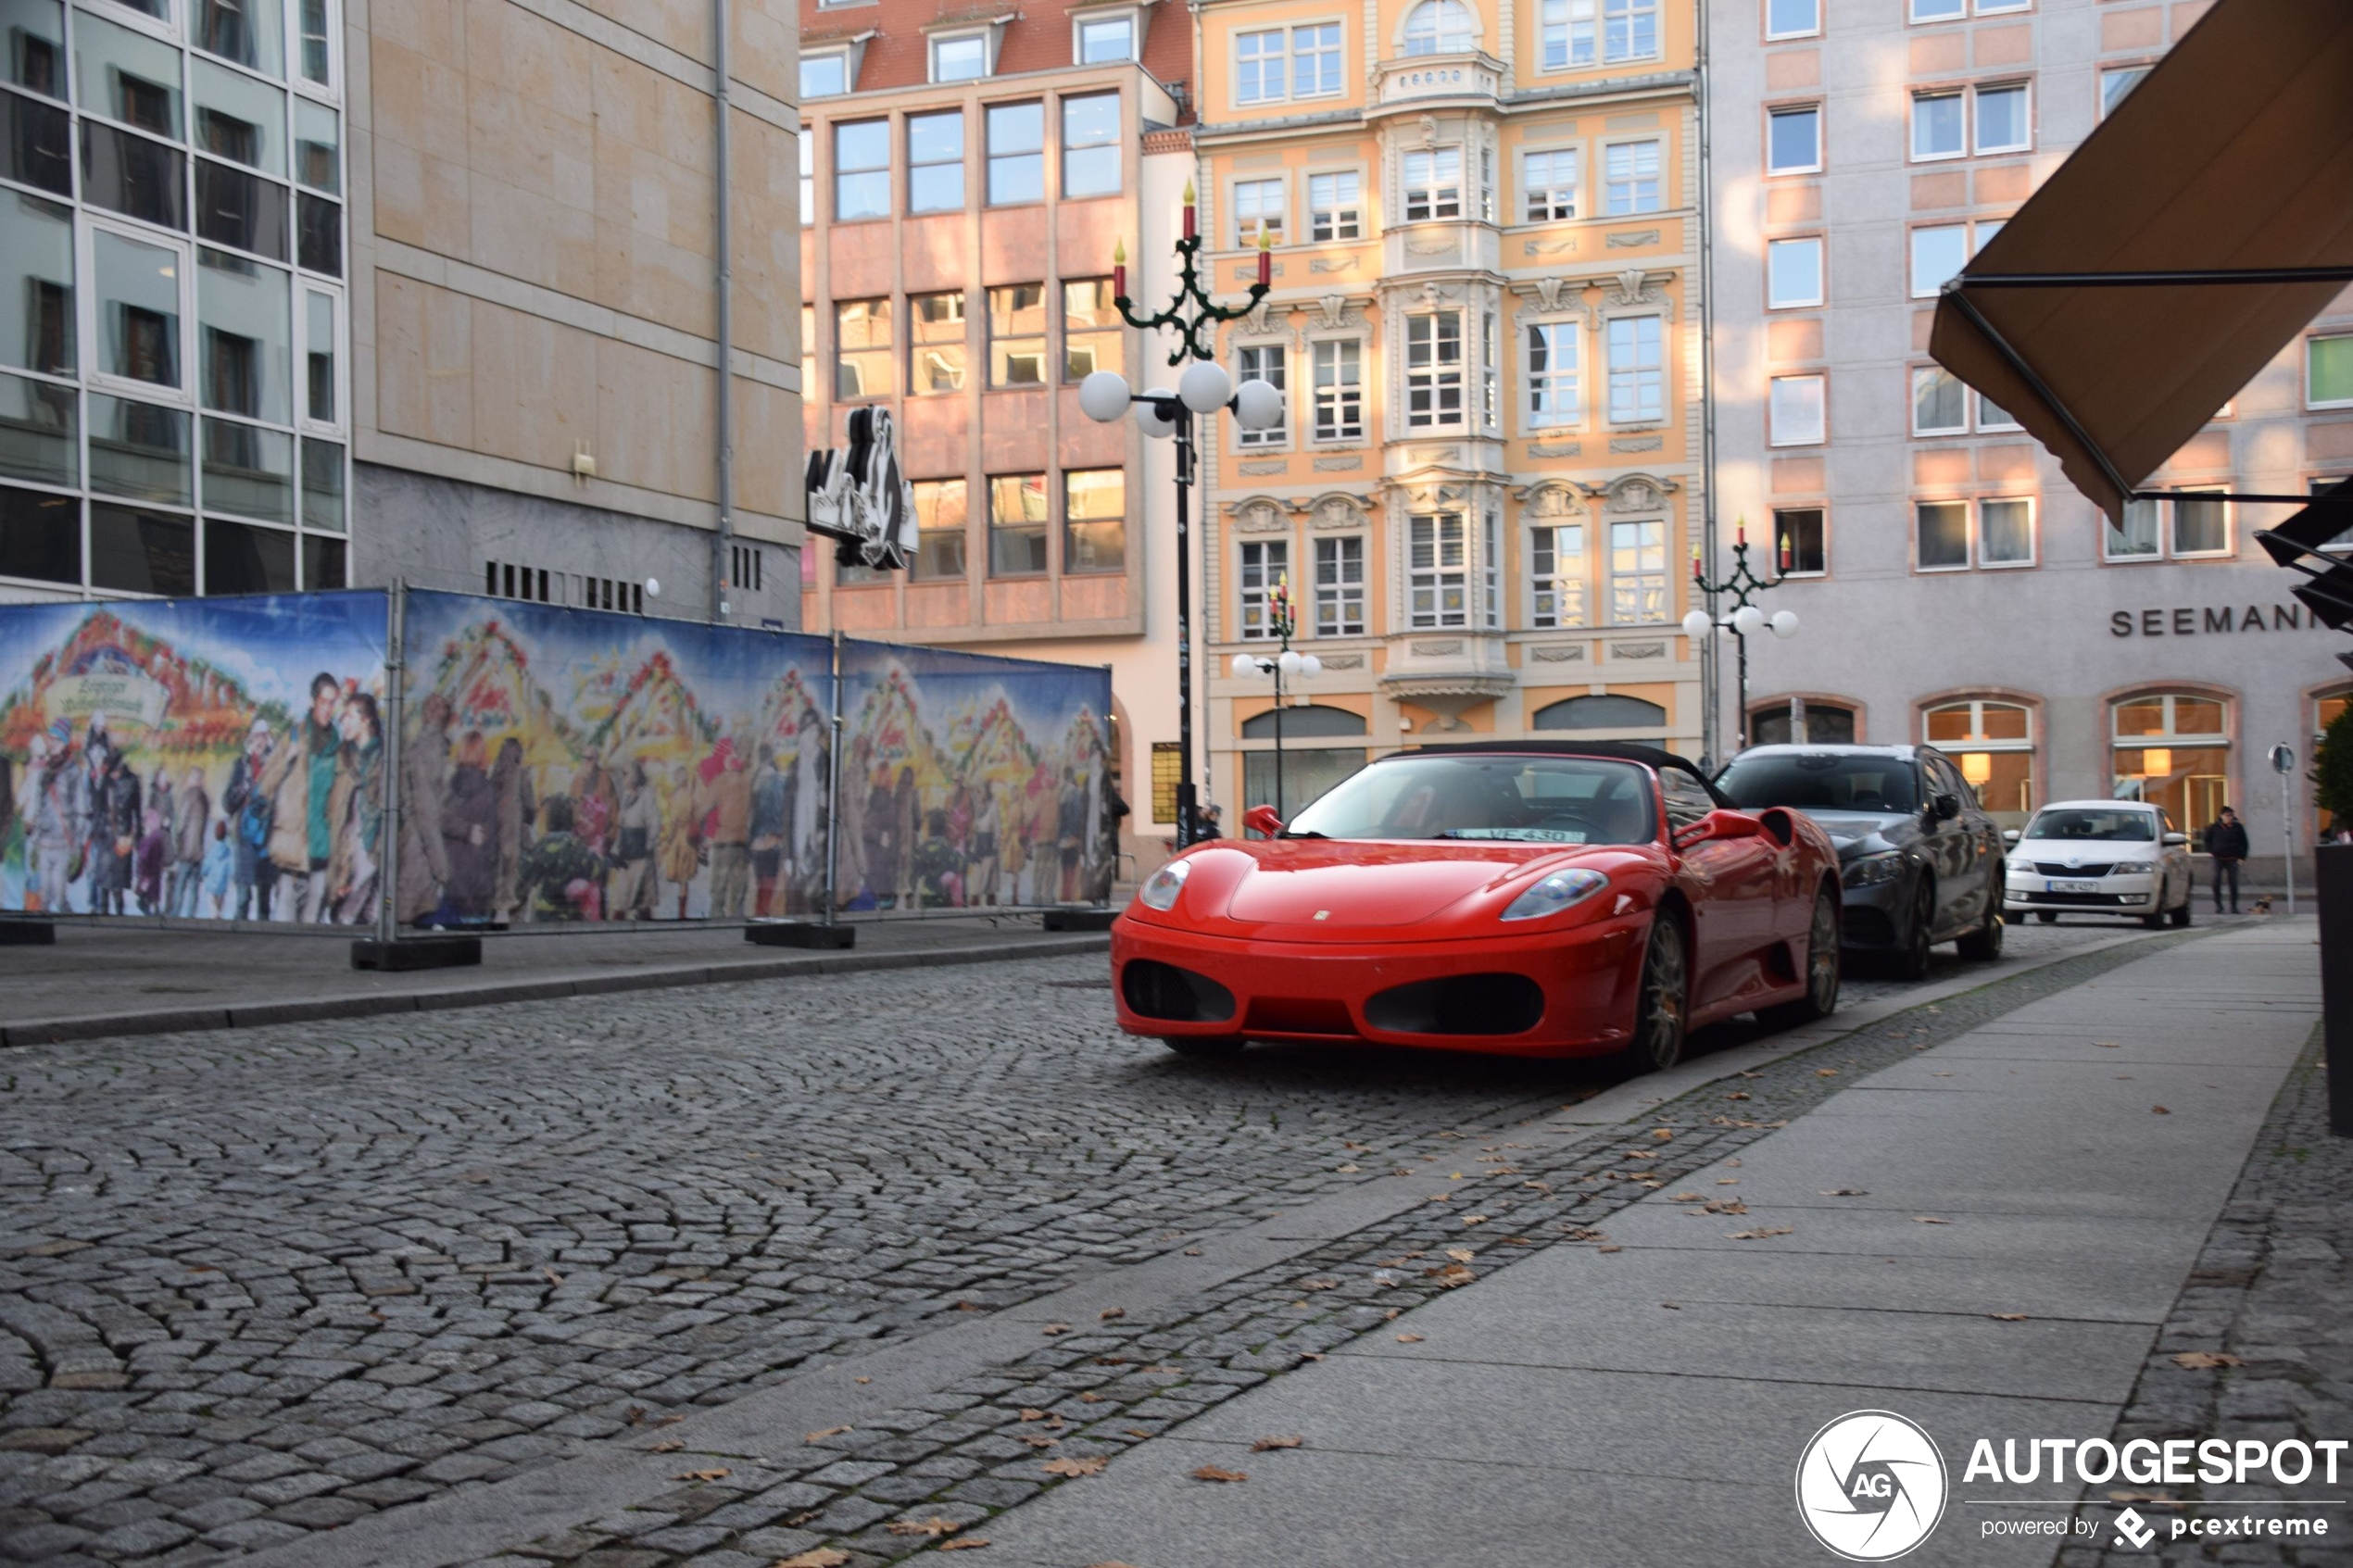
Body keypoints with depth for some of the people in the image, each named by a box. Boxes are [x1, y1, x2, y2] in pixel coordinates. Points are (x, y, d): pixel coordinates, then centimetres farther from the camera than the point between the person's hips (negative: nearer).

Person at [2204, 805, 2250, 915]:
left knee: (2233, 882, 2)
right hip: (2218, 858, 0)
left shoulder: (2238, 827, -1)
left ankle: (2234, 907, 10)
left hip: (2232, 859, 0)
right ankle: (2218, 905, -2)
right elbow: (2207, 839, 16)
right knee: (2217, 881, -9)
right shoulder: (2215, 827, 0)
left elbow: (2244, 843, 5)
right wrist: (2210, 850, 4)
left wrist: (2242, 856, -1)